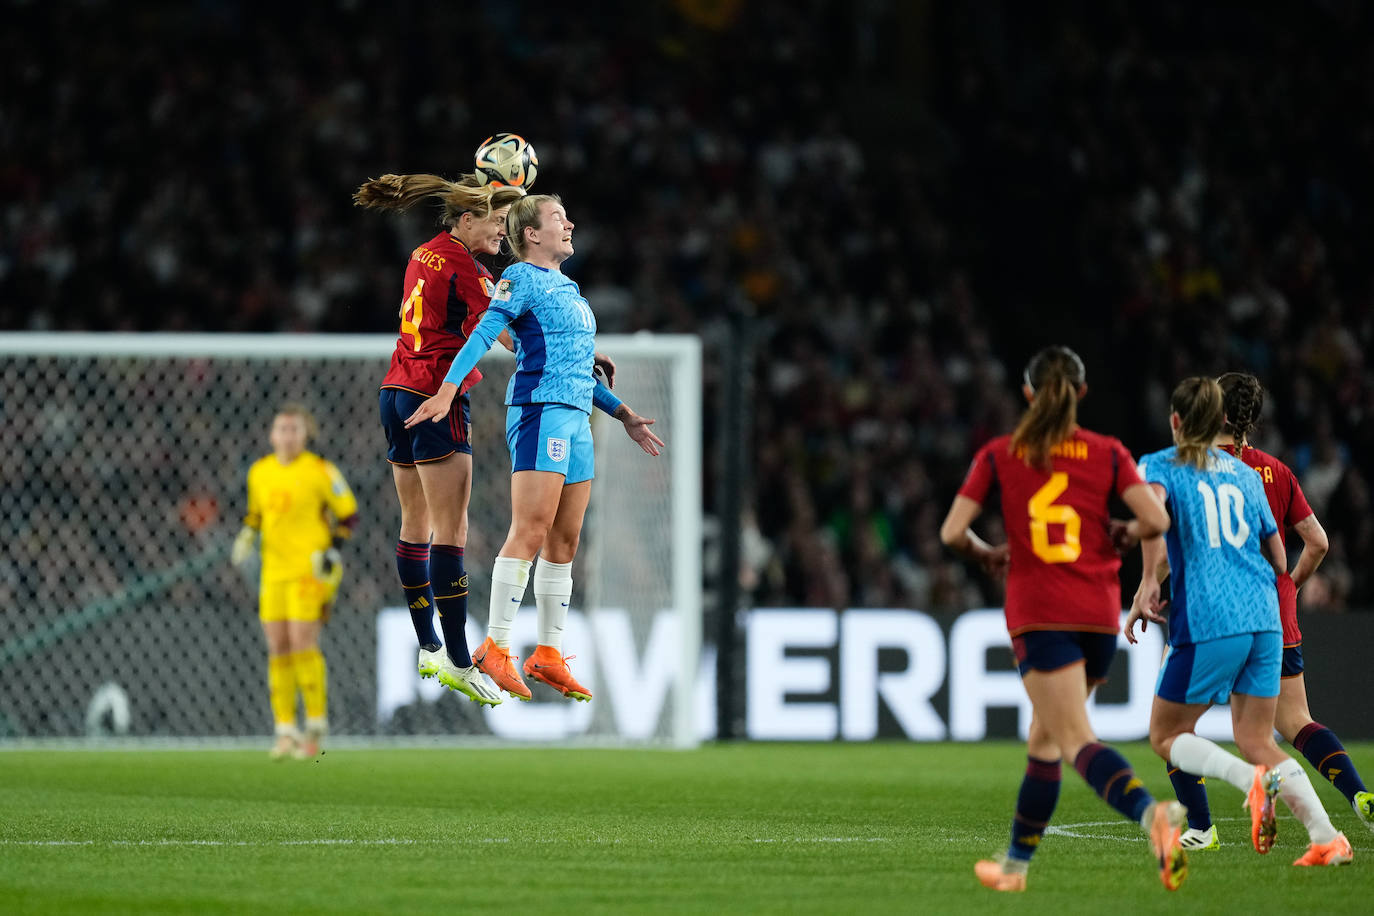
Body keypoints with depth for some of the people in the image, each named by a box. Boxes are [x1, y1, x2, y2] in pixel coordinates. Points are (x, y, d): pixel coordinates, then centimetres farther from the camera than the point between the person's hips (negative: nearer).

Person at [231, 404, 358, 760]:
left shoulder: (320, 471, -6)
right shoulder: (259, 472, 9)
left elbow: (348, 513, 0)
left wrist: (333, 550, -12)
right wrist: (247, 535, 5)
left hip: (310, 569, -5)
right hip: (274, 570, 5)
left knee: (302, 641, -14)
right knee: (278, 647, 1)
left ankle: (316, 721, -1)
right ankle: (285, 730, 6)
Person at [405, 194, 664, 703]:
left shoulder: (568, 288, 23)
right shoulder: (522, 279, -4)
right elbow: (483, 334, -17)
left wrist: (623, 414, 32)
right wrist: (448, 390, -30)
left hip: (576, 420, 9)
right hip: (540, 412, -9)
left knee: (564, 542, 8)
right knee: (530, 532, -15)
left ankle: (548, 655, 13)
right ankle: (495, 648, -15)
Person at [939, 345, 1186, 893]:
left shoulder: (998, 456, 4)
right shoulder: (1107, 453, 6)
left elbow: (952, 532, -1)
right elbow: (1155, 520, -5)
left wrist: (987, 555, 20)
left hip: (1038, 615, -3)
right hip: (1100, 614, 3)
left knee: (1077, 741, -13)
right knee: (1045, 735, 19)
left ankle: (1152, 813, -41)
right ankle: (1016, 864, 26)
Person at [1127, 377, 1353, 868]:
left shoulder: (1159, 465, 5)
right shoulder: (1246, 474, 19)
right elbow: (1279, 560, 21)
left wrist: (1148, 581, -17)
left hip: (1206, 623, -5)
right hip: (1263, 618, 5)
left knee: (1166, 736, 9)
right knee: (1256, 740, 12)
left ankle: (1254, 780, -18)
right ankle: (1326, 836, -7)